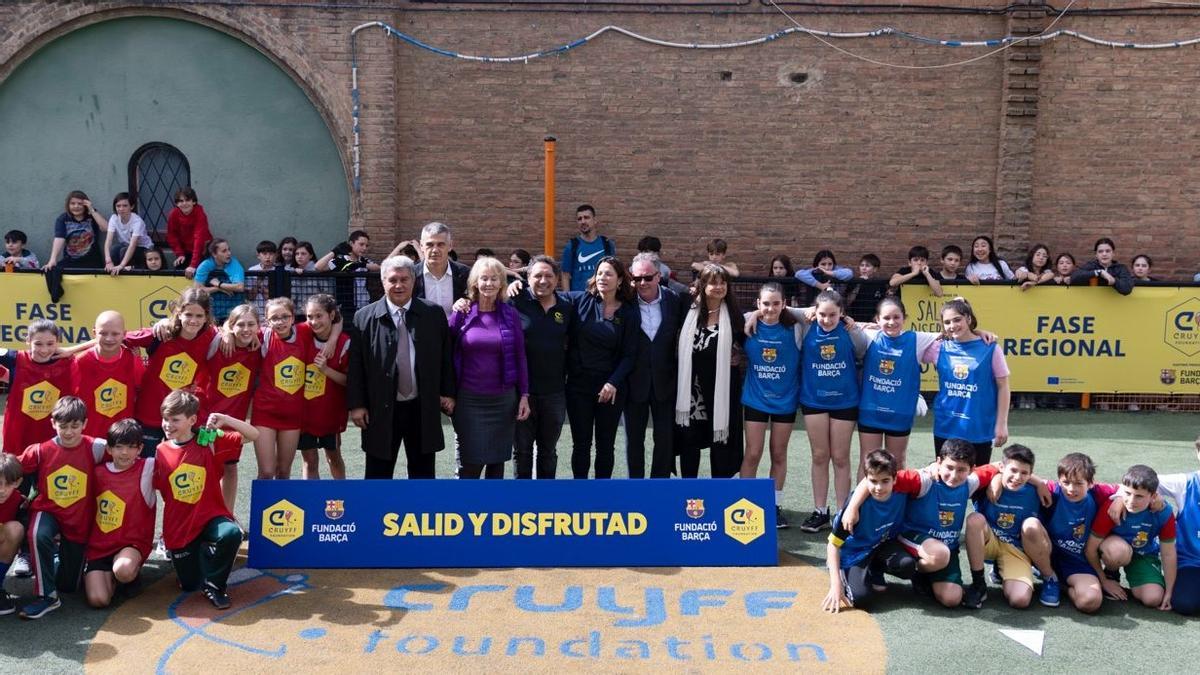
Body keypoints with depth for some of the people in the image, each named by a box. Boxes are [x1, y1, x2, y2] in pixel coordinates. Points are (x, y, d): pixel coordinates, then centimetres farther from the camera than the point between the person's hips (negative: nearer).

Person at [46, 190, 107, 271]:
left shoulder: (92, 216, 2)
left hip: (92, 262, -1)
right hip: (70, 262, 1)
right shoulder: (63, 219, 2)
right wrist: (53, 260, -27)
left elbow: (106, 228, -16)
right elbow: (59, 239, -13)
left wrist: (92, 211, -17)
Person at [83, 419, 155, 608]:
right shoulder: (98, 472, 4)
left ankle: (134, 571, 2)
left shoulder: (148, 468, -5)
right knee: (98, 599, -16)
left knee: (123, 570, -37)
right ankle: (109, 575, 19)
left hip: (132, 543, -3)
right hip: (99, 546, 3)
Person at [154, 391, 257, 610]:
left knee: (231, 533, -36)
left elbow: (253, 436, -12)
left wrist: (226, 420, -25)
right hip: (179, 526, 2)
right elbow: (155, 489, 5)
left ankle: (213, 585, -10)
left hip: (211, 517, -1)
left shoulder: (209, 441, -8)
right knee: (189, 585, 7)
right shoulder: (161, 451, -4)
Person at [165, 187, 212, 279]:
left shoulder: (199, 213, -26)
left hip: (201, 250, -4)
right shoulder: (173, 214, -14)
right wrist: (180, 254, -15)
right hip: (185, 251, 4)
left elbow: (199, 238, -32)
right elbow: (172, 236, -3)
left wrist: (193, 265, -39)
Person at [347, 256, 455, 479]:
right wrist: (356, 404, -4)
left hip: (423, 409, 1)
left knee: (422, 472, 12)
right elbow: (355, 366, -1)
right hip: (381, 410, -1)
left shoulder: (434, 314, 2)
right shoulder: (364, 317, -2)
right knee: (378, 473, 8)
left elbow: (446, 357, 7)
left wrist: (448, 392, 2)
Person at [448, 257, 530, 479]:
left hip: (503, 399, 2)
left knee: (497, 461, 9)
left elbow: (519, 357, 5)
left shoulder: (511, 315, 2)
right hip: (469, 400, -1)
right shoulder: (462, 314, -1)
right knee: (468, 465, -2)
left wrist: (524, 395, 2)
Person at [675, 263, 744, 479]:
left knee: (720, 441, 6)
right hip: (692, 386, 1)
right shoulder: (690, 310, 0)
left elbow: (747, 343, 10)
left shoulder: (733, 314, -2)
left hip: (722, 387, -1)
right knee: (689, 439, 7)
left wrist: (739, 357, -3)